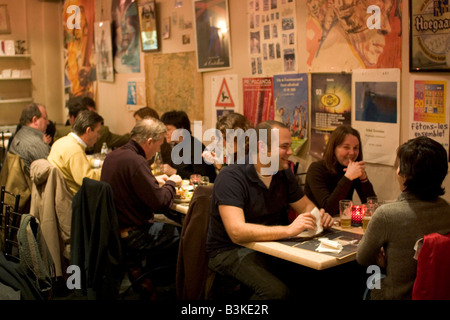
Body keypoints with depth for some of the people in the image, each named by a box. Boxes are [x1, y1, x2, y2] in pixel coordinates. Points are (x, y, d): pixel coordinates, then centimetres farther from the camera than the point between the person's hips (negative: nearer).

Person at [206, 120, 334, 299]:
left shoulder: (283, 174, 6)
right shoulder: (231, 177, -18)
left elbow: (306, 206, 17)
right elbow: (237, 232, -29)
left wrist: (320, 217, -8)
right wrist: (288, 230, -37)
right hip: (231, 251, -6)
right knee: (277, 291, -32)